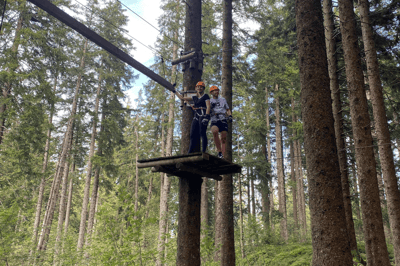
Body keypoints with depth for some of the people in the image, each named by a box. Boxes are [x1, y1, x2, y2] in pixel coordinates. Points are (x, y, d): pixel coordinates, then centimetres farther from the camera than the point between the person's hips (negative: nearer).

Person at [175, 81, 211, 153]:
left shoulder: (205, 96, 6)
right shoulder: (194, 98, 24)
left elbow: (208, 106, -6)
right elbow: (182, 98, 30)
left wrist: (206, 117, -20)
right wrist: (175, 91, 34)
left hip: (203, 115, -6)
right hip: (196, 117, 6)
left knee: (202, 133, -16)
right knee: (193, 135, 0)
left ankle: (203, 152, -21)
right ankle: (189, 153, -2)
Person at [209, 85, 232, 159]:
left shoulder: (223, 100, 20)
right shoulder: (209, 101, 15)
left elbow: (228, 110, 24)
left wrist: (230, 116, 4)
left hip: (223, 120, 2)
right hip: (214, 121, -2)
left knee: (224, 139, -8)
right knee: (214, 131, -34)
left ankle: (223, 156, -3)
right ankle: (219, 151, -25)